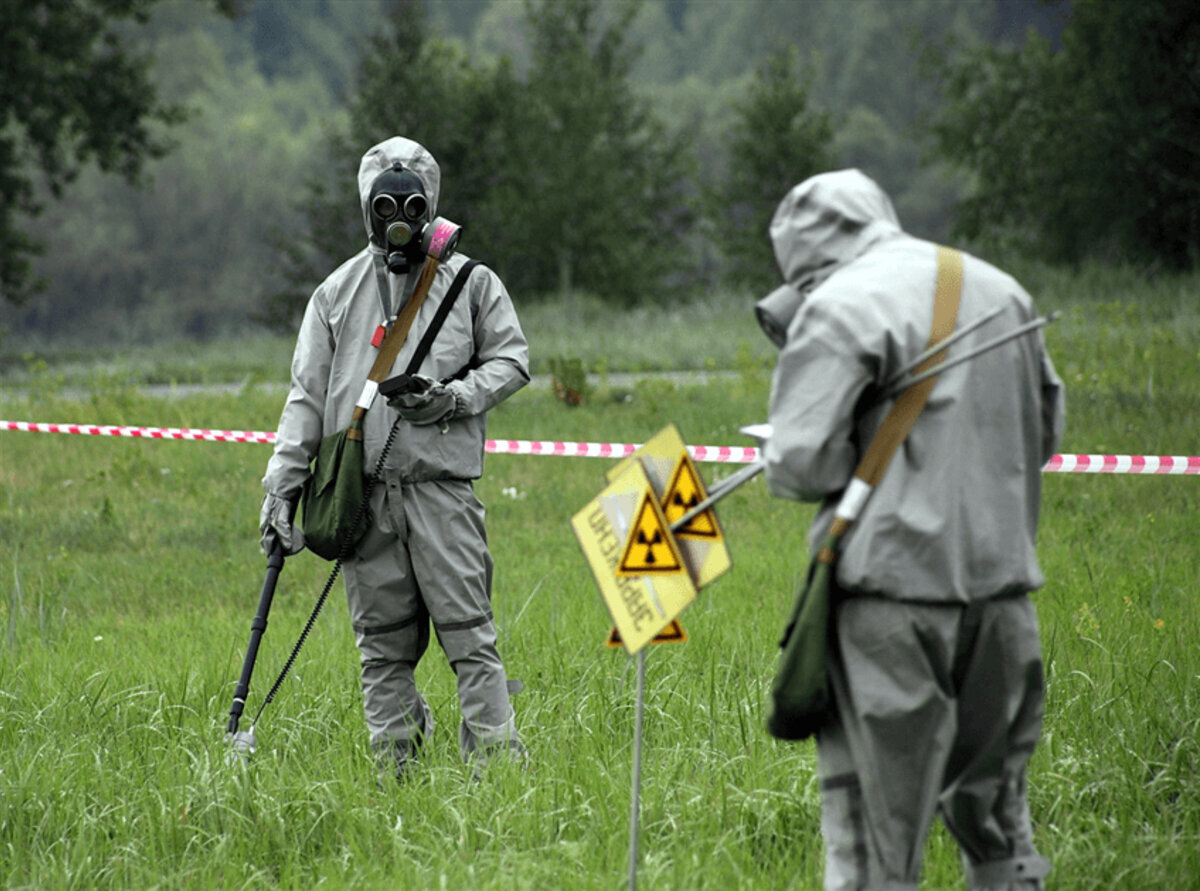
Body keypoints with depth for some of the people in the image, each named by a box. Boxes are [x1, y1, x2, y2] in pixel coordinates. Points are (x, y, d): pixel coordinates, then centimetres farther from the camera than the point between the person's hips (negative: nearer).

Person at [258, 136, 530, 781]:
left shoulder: (471, 282, 9)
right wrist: (282, 484, 4)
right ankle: (395, 771, 8)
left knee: (469, 632, -9)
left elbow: (511, 360, 10)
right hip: (361, 491, 2)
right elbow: (307, 395, 12)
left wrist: (457, 397, -9)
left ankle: (496, 763, -10)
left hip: (442, 484, -2)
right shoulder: (337, 293, 13)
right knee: (382, 644, 4)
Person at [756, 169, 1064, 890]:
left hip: (895, 587, -6)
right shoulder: (1002, 291, 13)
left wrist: (870, 459, 5)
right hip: (1003, 583, 6)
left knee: (874, 827, 0)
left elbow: (797, 463, -14)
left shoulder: (841, 308, -8)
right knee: (997, 825, 18)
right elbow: (1046, 430, 24)